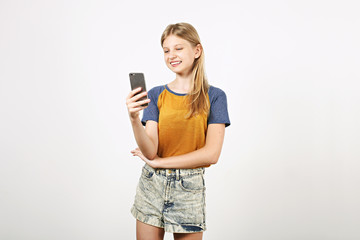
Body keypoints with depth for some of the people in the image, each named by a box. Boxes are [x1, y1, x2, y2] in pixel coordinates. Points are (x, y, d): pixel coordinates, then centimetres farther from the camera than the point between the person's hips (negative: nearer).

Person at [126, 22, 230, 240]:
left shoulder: (214, 97, -3)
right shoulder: (156, 95, 2)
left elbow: (211, 154, -11)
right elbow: (150, 151, -8)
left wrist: (158, 162, -8)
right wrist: (134, 119, -27)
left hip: (189, 188, -1)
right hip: (152, 184, 2)